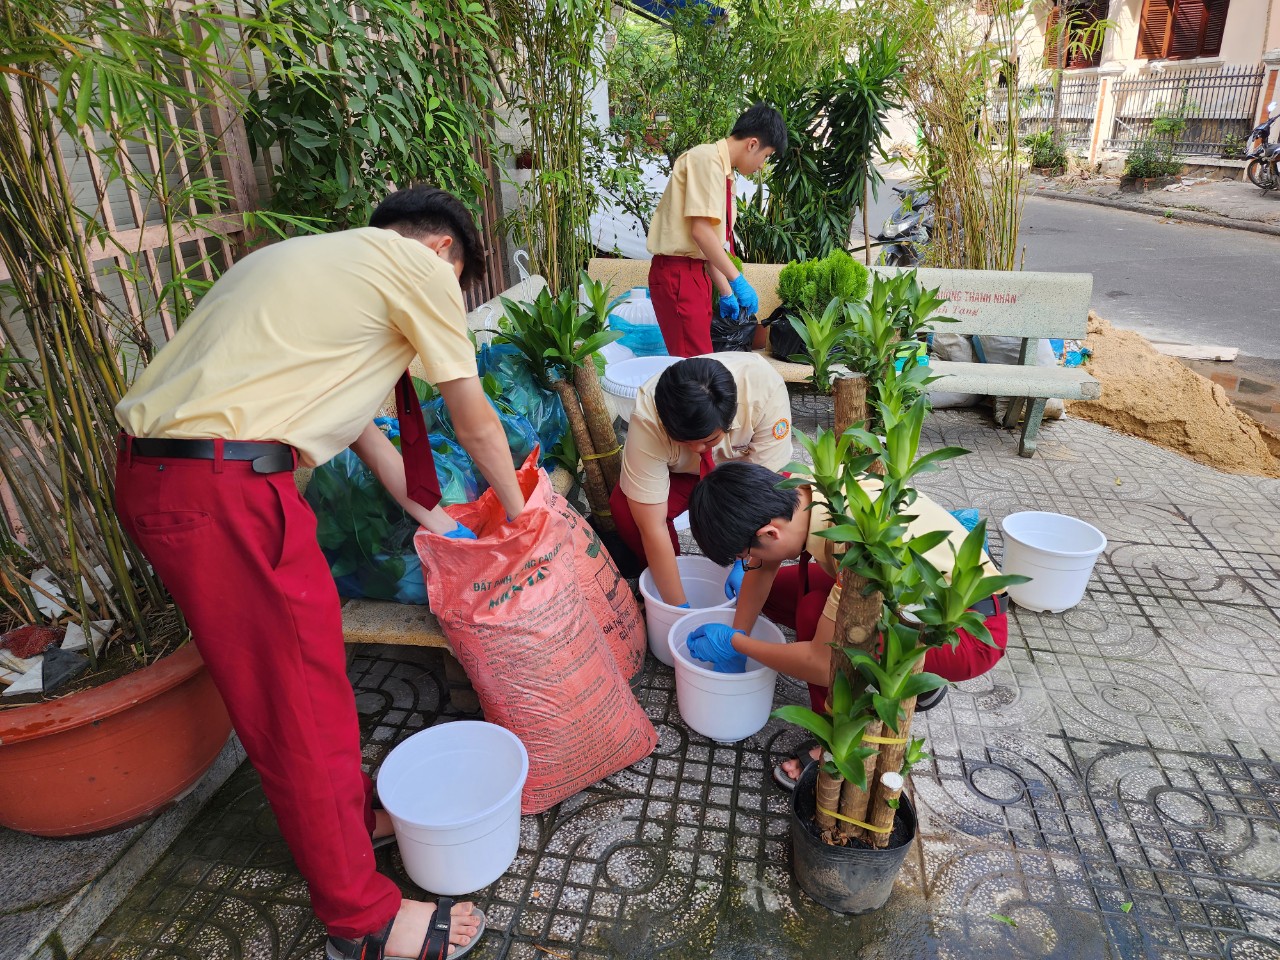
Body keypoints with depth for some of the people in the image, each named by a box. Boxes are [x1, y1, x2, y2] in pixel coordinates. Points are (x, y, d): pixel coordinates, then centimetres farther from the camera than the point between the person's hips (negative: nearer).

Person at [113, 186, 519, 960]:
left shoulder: (326, 261, 25)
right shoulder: (418, 264, -1)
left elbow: (357, 421, 28)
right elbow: (477, 423, 5)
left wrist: (431, 518, 32)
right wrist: (519, 511, 22)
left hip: (154, 471, 10)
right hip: (224, 489, -10)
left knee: (311, 659, 21)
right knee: (302, 702, 2)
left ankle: (354, 812, 40)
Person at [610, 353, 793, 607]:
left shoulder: (765, 387, -37)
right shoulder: (647, 419, -38)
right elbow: (651, 526, -35)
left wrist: (747, 563, -32)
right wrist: (679, 608, -32)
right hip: (679, 472, -1)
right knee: (624, 507, -30)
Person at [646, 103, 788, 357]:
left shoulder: (724, 171, 18)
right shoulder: (707, 158, -10)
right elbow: (700, 230, -19)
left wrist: (725, 292, 18)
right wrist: (737, 281, -16)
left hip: (697, 273, 10)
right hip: (678, 275, -10)